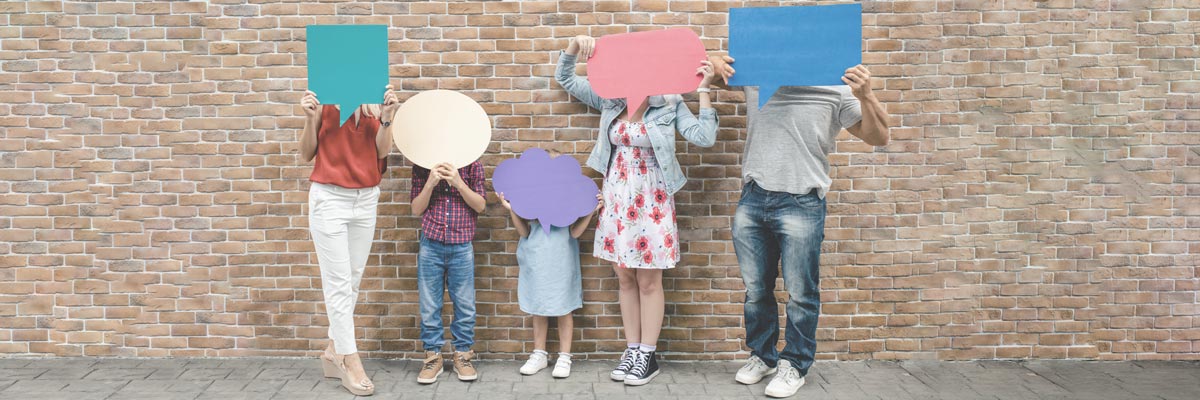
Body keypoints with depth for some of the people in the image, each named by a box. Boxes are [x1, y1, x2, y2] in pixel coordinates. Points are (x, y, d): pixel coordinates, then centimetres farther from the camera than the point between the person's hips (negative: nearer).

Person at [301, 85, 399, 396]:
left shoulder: (377, 99, 4)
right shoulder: (323, 98, -4)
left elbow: (383, 151, -3)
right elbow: (307, 154, -2)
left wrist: (387, 117, -16)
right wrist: (310, 118, -16)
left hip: (366, 198, 4)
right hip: (329, 197, -4)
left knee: (352, 281, 10)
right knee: (338, 283, -2)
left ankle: (334, 351, 22)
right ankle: (350, 361, 4)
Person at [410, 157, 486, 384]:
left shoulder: (472, 166, 3)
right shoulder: (421, 167, 4)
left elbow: (480, 205, -3)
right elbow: (416, 209, 1)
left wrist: (458, 182, -16)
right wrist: (431, 183, -14)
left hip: (462, 246, 0)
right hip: (431, 245, 1)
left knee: (465, 305, 3)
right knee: (429, 306, 4)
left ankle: (463, 354, 17)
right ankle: (433, 355, 16)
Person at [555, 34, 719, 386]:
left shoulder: (669, 106, -4)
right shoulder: (609, 101, 4)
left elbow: (704, 137, -13)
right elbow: (565, 79, 8)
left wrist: (703, 90, -16)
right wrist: (576, 45, -9)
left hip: (651, 201, -3)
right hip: (617, 199, 4)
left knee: (649, 281, 4)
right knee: (625, 279, 11)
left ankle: (648, 356, 16)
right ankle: (631, 350, 23)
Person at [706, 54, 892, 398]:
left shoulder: (836, 87, -3)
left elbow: (878, 137, -4)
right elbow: (713, 73, 21)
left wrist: (865, 96, -22)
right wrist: (716, 63, -4)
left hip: (800, 204, -3)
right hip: (752, 200, 4)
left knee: (800, 293, 4)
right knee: (755, 288, 15)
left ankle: (795, 364, 21)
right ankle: (762, 355, 32)